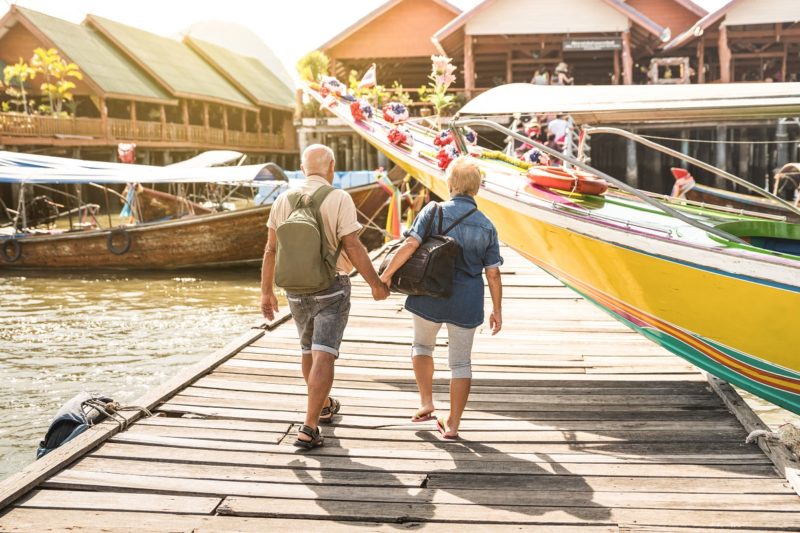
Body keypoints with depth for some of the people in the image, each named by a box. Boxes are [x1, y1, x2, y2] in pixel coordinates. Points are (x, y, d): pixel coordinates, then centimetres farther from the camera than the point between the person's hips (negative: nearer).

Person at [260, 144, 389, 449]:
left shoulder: (283, 200, 1)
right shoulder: (338, 199, -11)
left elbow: (271, 250, 3)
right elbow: (352, 247, -15)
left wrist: (267, 291, 10)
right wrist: (376, 284, -5)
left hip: (296, 289, 5)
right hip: (331, 287, -5)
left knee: (309, 350, 23)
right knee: (323, 357, -7)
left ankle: (324, 406, 41)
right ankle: (309, 429, -15)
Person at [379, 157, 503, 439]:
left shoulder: (433, 211, -9)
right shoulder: (486, 226, -2)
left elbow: (410, 245, -18)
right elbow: (493, 273, -1)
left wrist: (385, 275, -8)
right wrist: (497, 310, 9)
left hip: (430, 297, -1)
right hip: (467, 304, 1)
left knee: (422, 345, 26)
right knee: (460, 361, 12)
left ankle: (426, 402, 18)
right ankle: (453, 424, 14)